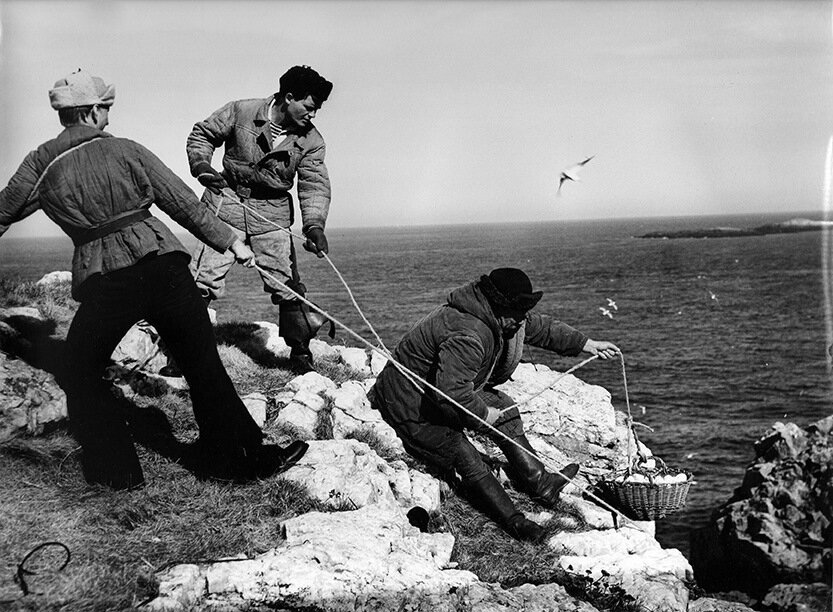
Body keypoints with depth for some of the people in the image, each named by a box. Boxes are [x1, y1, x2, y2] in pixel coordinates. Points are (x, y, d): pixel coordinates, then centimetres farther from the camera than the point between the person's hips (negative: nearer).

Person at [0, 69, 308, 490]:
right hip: (161, 264, 1)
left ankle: (116, 470, 19)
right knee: (203, 364, 9)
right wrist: (228, 241, 15)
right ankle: (240, 455, 13)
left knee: (79, 375, 19)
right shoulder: (127, 151, 8)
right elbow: (182, 202, 7)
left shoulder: (41, 164, 9)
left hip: (102, 281, 0)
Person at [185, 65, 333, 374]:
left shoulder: (311, 140, -4)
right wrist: (202, 165, -16)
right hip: (227, 202, -1)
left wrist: (314, 225, -27)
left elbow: (315, 184, -11)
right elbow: (201, 135, 3)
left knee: (287, 286, -2)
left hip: (271, 215, 2)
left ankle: (300, 353, 14)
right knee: (203, 281, -6)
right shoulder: (240, 112, -9)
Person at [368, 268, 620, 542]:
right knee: (467, 462, -13)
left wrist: (585, 344, 12)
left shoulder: (497, 316, -4)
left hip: (442, 393, 10)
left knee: (503, 406, 8)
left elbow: (537, 325, 11)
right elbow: (450, 391, -41)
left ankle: (538, 481, 14)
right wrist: (482, 414, -24)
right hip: (412, 411, -10)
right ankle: (514, 521, -3)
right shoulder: (467, 336, -36)